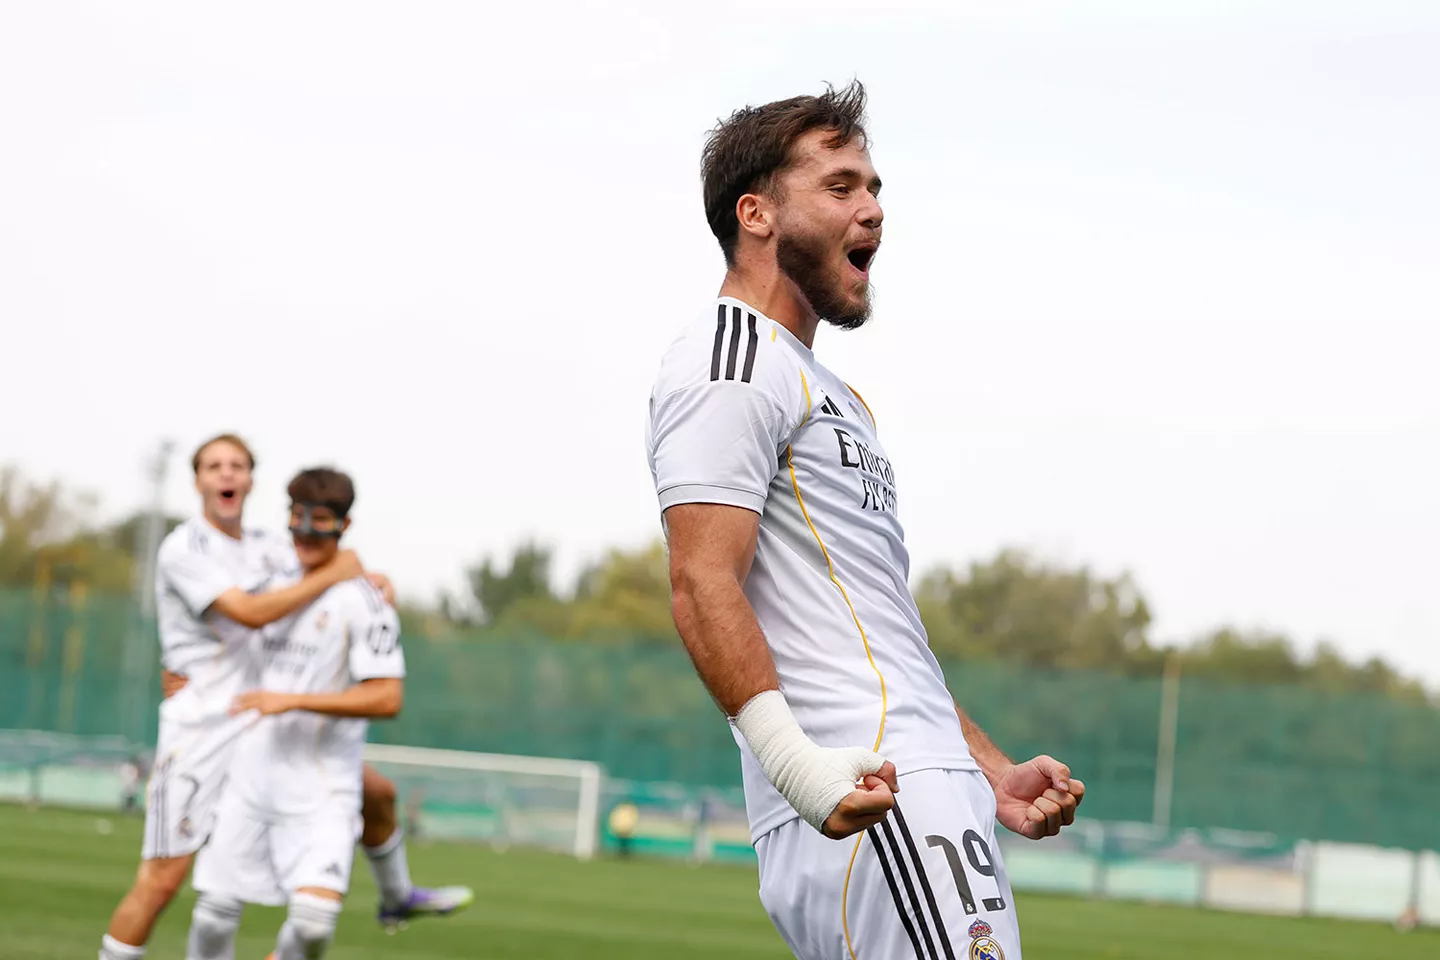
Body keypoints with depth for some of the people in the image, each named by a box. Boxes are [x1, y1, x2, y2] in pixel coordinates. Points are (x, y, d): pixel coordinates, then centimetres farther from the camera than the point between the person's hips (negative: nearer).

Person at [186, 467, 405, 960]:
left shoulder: (362, 601, -9)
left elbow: (387, 698, -18)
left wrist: (293, 700, -21)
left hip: (320, 794, -6)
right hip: (249, 777, 6)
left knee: (315, 917, -21)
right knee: (214, 909, 2)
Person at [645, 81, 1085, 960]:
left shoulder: (830, 393, 29)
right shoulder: (732, 359, -3)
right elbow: (703, 586, -16)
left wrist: (992, 772, 25)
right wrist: (792, 760, -28)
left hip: (923, 785, 10)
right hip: (869, 806, -10)